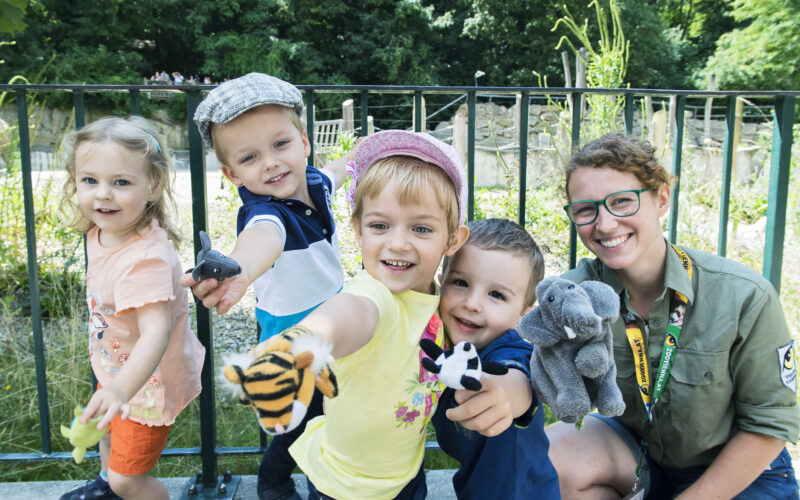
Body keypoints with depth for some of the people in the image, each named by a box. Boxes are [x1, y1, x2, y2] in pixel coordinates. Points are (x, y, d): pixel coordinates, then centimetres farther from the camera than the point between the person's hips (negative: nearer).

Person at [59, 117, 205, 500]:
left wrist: (122, 389, -61)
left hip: (148, 380, -9)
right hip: (115, 369, 9)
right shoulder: (101, 232, -8)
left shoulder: (145, 259, -37)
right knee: (109, 428, 35)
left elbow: (156, 334, -46)